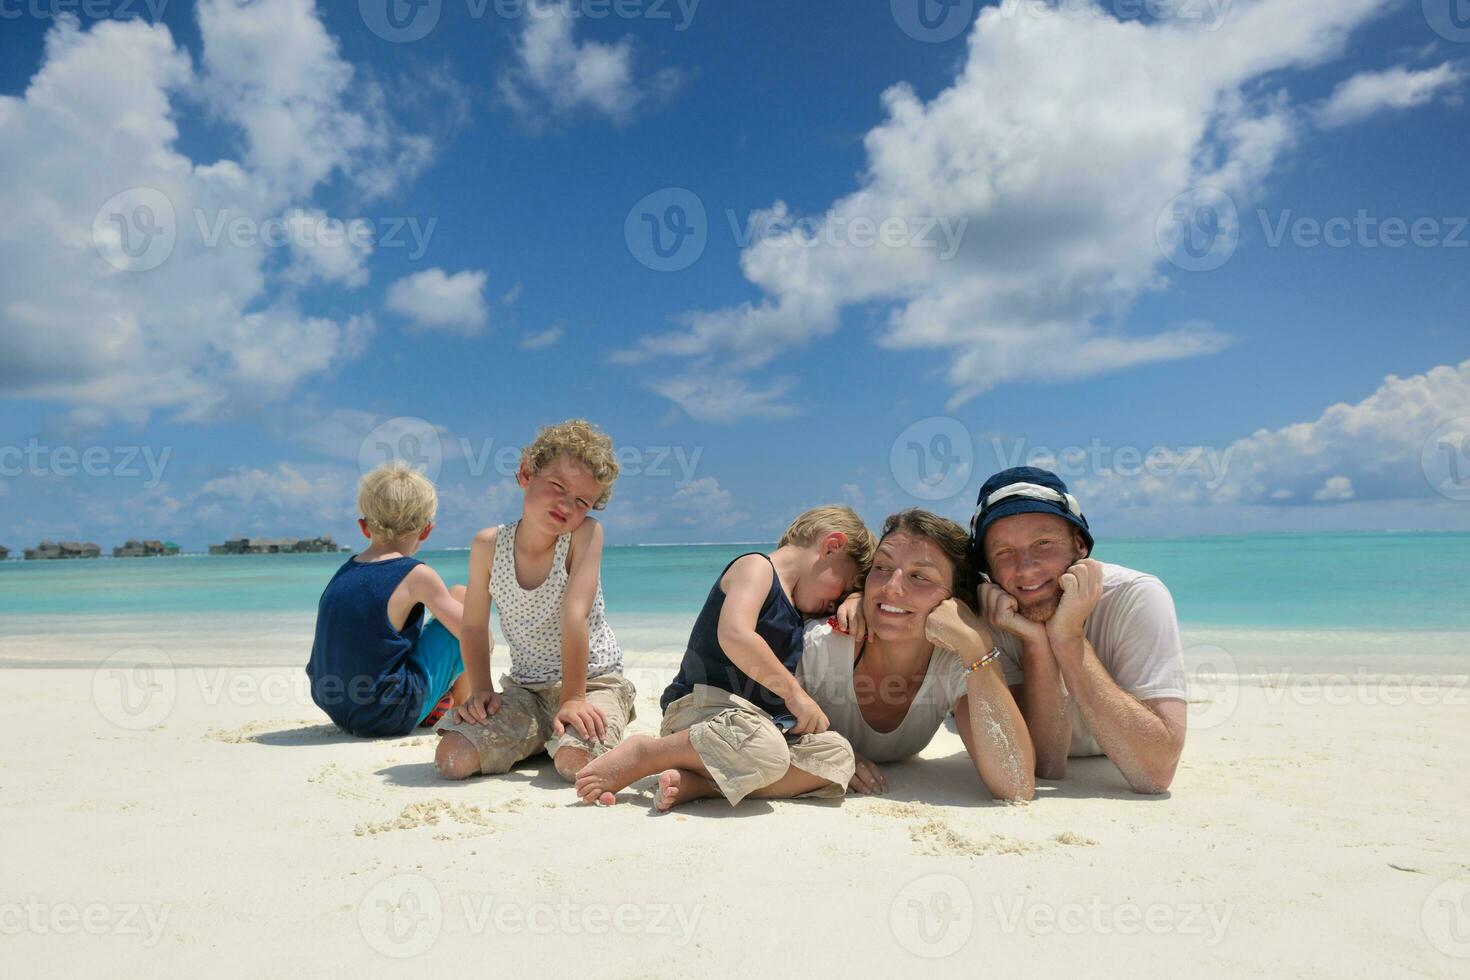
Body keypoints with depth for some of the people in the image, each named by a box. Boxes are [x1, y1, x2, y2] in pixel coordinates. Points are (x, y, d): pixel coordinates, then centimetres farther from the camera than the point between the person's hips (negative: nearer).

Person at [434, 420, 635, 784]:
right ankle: (534, 740, 14)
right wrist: (480, 690, -6)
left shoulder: (585, 534, -18)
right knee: (452, 759, -14)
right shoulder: (488, 545, -7)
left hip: (594, 679, -4)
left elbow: (574, 615, -24)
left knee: (576, 761, -32)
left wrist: (574, 697, -26)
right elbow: (475, 625, 2)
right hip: (525, 688, 4)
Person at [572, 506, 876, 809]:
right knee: (766, 751, -37)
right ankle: (641, 754, -15)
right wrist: (794, 692, -16)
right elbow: (734, 635, -22)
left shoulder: (794, 612, 25)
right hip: (703, 704, -9)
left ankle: (696, 783, -22)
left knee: (837, 755, -11)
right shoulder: (756, 566, -3)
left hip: (759, 721, 9)